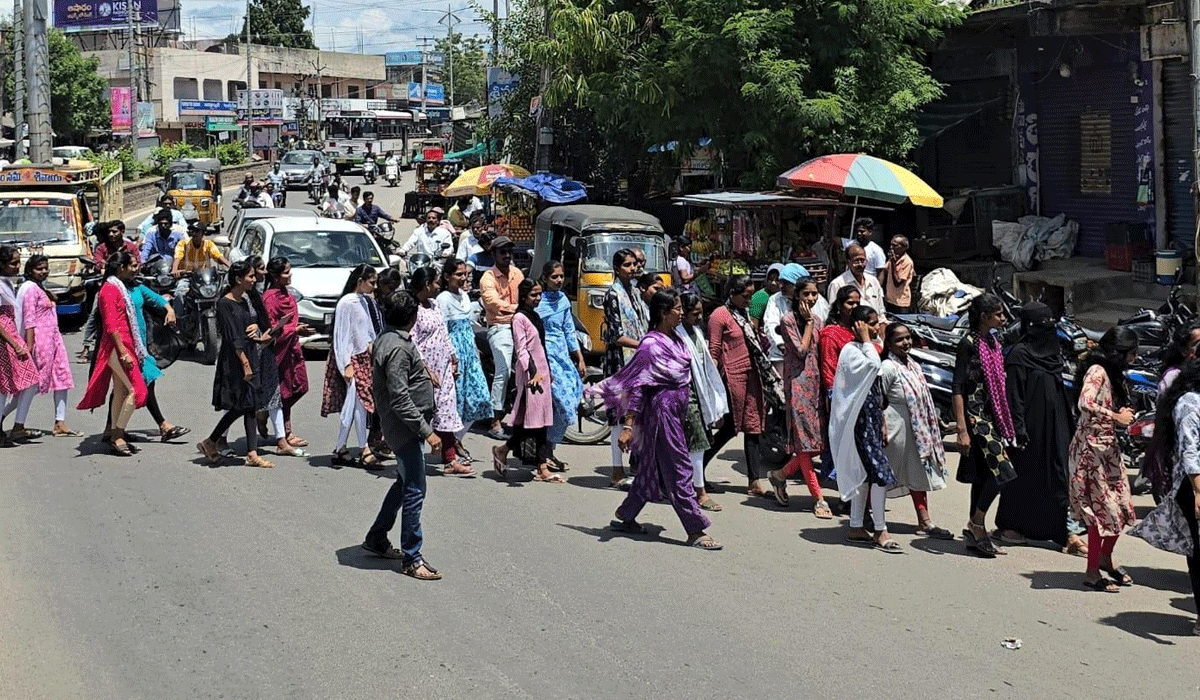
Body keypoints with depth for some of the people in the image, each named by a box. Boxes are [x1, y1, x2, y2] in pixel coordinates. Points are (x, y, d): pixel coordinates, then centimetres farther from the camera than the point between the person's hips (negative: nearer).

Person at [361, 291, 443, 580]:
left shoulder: (385, 339, 9)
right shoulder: (398, 348, -22)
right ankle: (411, 558, -1)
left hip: (398, 426, 11)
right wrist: (426, 431, -24)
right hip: (404, 427, -11)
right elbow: (400, 399, -25)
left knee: (404, 483, 22)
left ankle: (376, 539, 32)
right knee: (414, 490, -6)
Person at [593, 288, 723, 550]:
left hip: (676, 411, 9)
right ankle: (696, 531, 0)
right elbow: (637, 386, -17)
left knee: (653, 467, 15)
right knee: (678, 470, -4)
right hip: (662, 410, -9)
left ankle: (625, 516, 28)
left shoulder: (676, 340, 9)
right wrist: (628, 425, -20)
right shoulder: (652, 345, -16)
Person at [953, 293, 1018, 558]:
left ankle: (976, 534, 15)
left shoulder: (993, 342, 13)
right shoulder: (969, 344, -12)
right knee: (1000, 471, -14)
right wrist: (962, 429, -21)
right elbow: (958, 389, -15)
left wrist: (1004, 429, 19)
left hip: (992, 416, 9)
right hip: (976, 417, -9)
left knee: (983, 475, 9)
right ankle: (975, 525, -2)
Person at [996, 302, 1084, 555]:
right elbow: (1014, 395, -15)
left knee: (1059, 476, 1)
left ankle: (1068, 533, -1)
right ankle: (1007, 526, 19)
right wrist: (1018, 428, -19)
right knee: (1023, 474, 3)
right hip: (1031, 426, -7)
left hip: (1053, 425, 7)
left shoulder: (1051, 351, 13)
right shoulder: (1019, 355, -11)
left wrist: (1069, 420, 17)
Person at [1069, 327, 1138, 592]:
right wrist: (1116, 417, -20)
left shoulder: (1111, 373, 15)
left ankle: (1105, 558, 30)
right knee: (1103, 509, -6)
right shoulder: (1097, 371, -15)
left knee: (1121, 507, 11)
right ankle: (1092, 573, 3)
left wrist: (1124, 415, 1)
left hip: (1108, 446, 10)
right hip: (1092, 447, -9)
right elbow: (1086, 403, -31)